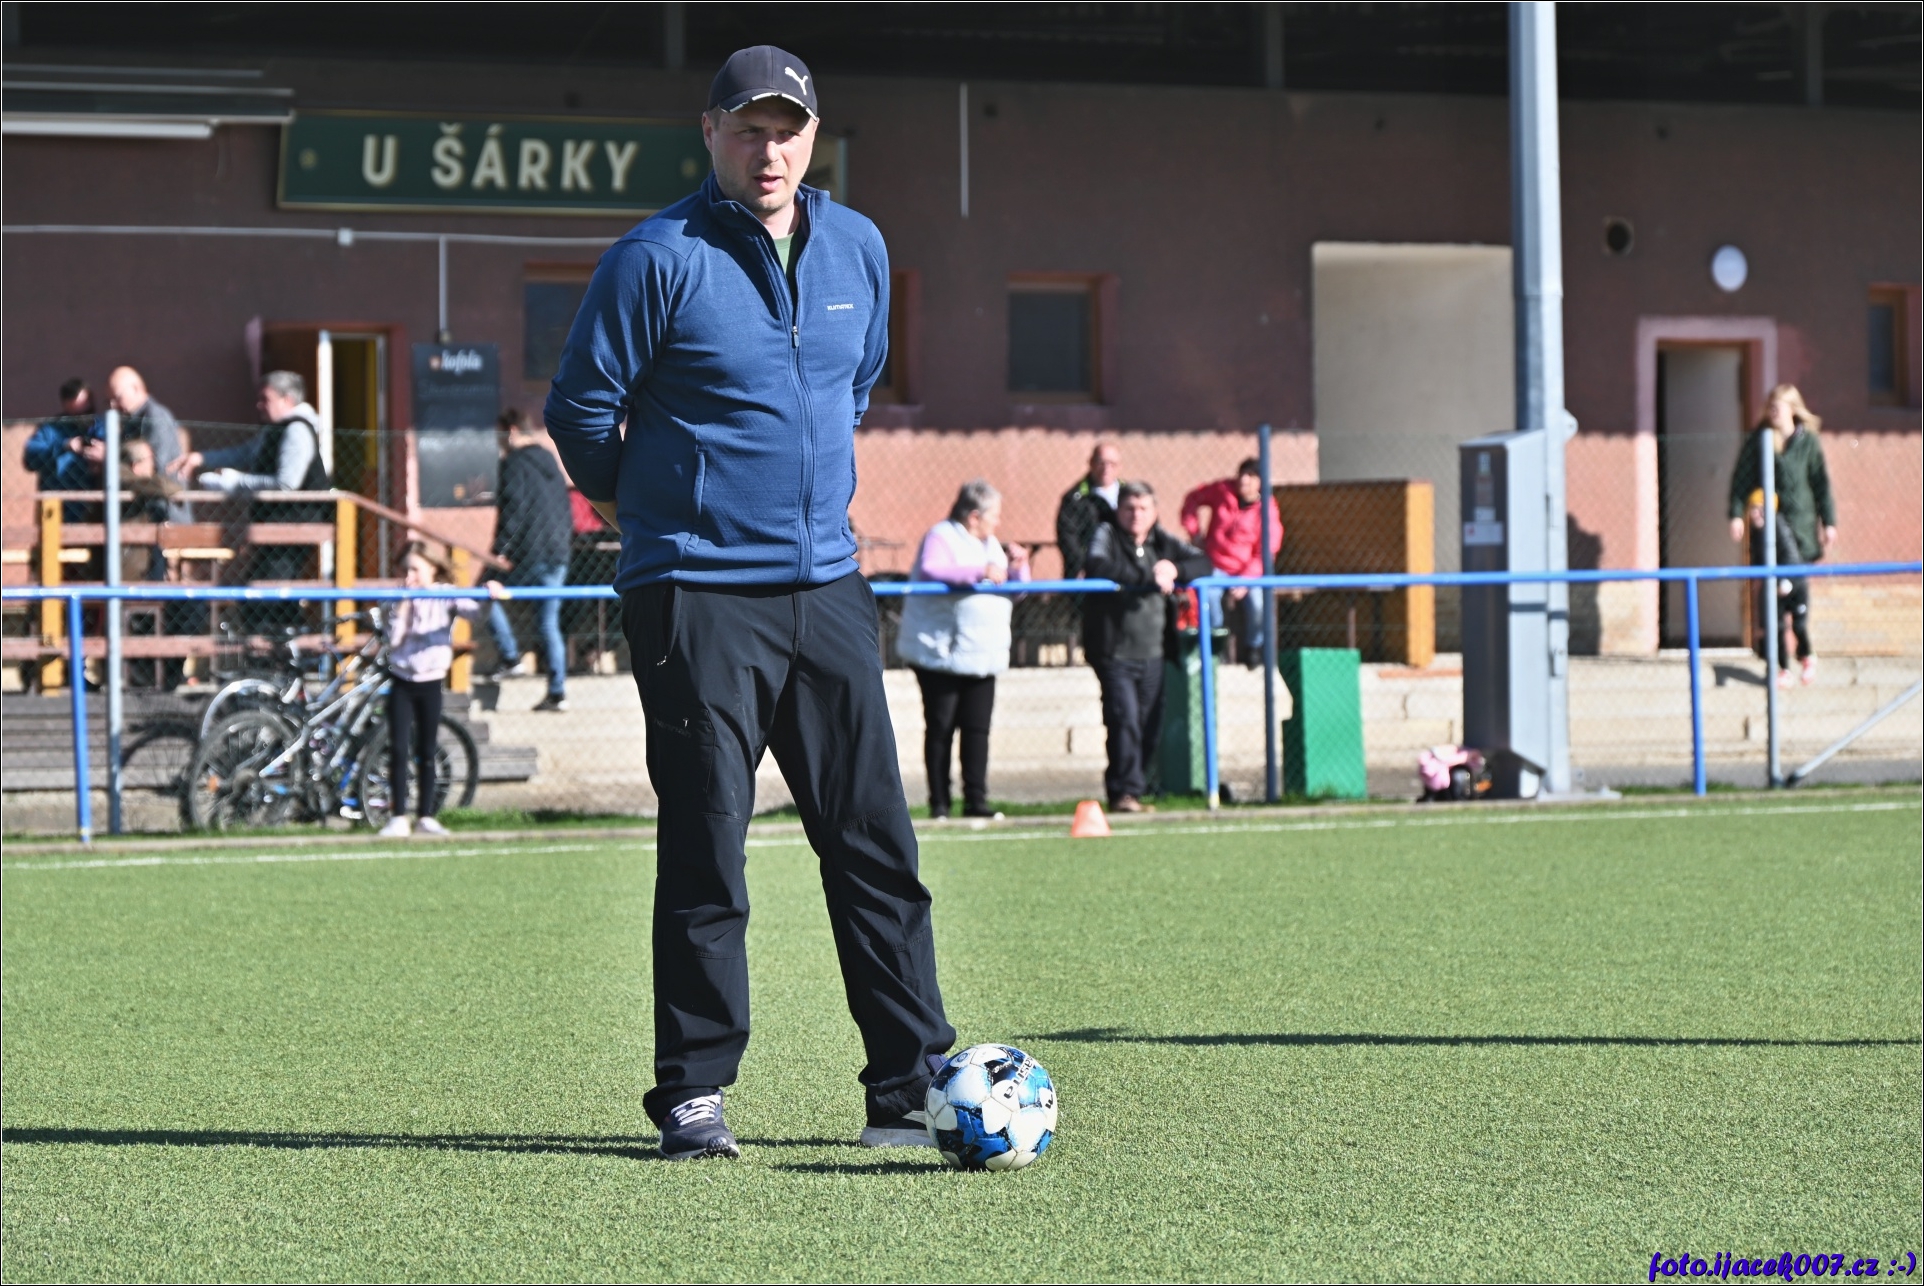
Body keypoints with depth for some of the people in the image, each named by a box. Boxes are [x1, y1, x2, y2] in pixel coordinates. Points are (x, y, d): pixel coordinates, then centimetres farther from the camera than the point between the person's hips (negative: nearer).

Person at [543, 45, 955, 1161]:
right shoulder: (661, 259, -9)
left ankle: (913, 1086, 10)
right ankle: (694, 1093, 6)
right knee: (705, 850, -2)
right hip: (699, 597, -5)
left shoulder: (858, 250, 9)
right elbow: (581, 407, -2)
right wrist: (641, 504, 10)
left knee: (877, 844, 4)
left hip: (828, 587, 5)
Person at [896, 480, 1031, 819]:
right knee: (940, 729, -2)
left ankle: (975, 800, 3)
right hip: (940, 654, -7)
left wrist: (1017, 567, 2)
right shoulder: (942, 537, -7)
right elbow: (930, 570, -27)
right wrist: (979, 572, -33)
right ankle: (938, 803, 3)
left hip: (981, 656, 7)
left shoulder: (990, 545, 20)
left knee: (977, 729, 1)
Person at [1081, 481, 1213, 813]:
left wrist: (1175, 570, -11)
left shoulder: (1164, 543, 12)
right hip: (1114, 652, -5)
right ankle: (1124, 792, -11)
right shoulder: (1107, 536, -1)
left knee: (1151, 729, 6)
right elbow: (1097, 566, -21)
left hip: (1152, 655, 5)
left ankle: (1135, 791, 19)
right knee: (1125, 720, -16)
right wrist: (1148, 577, -23)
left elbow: (1204, 563, 10)